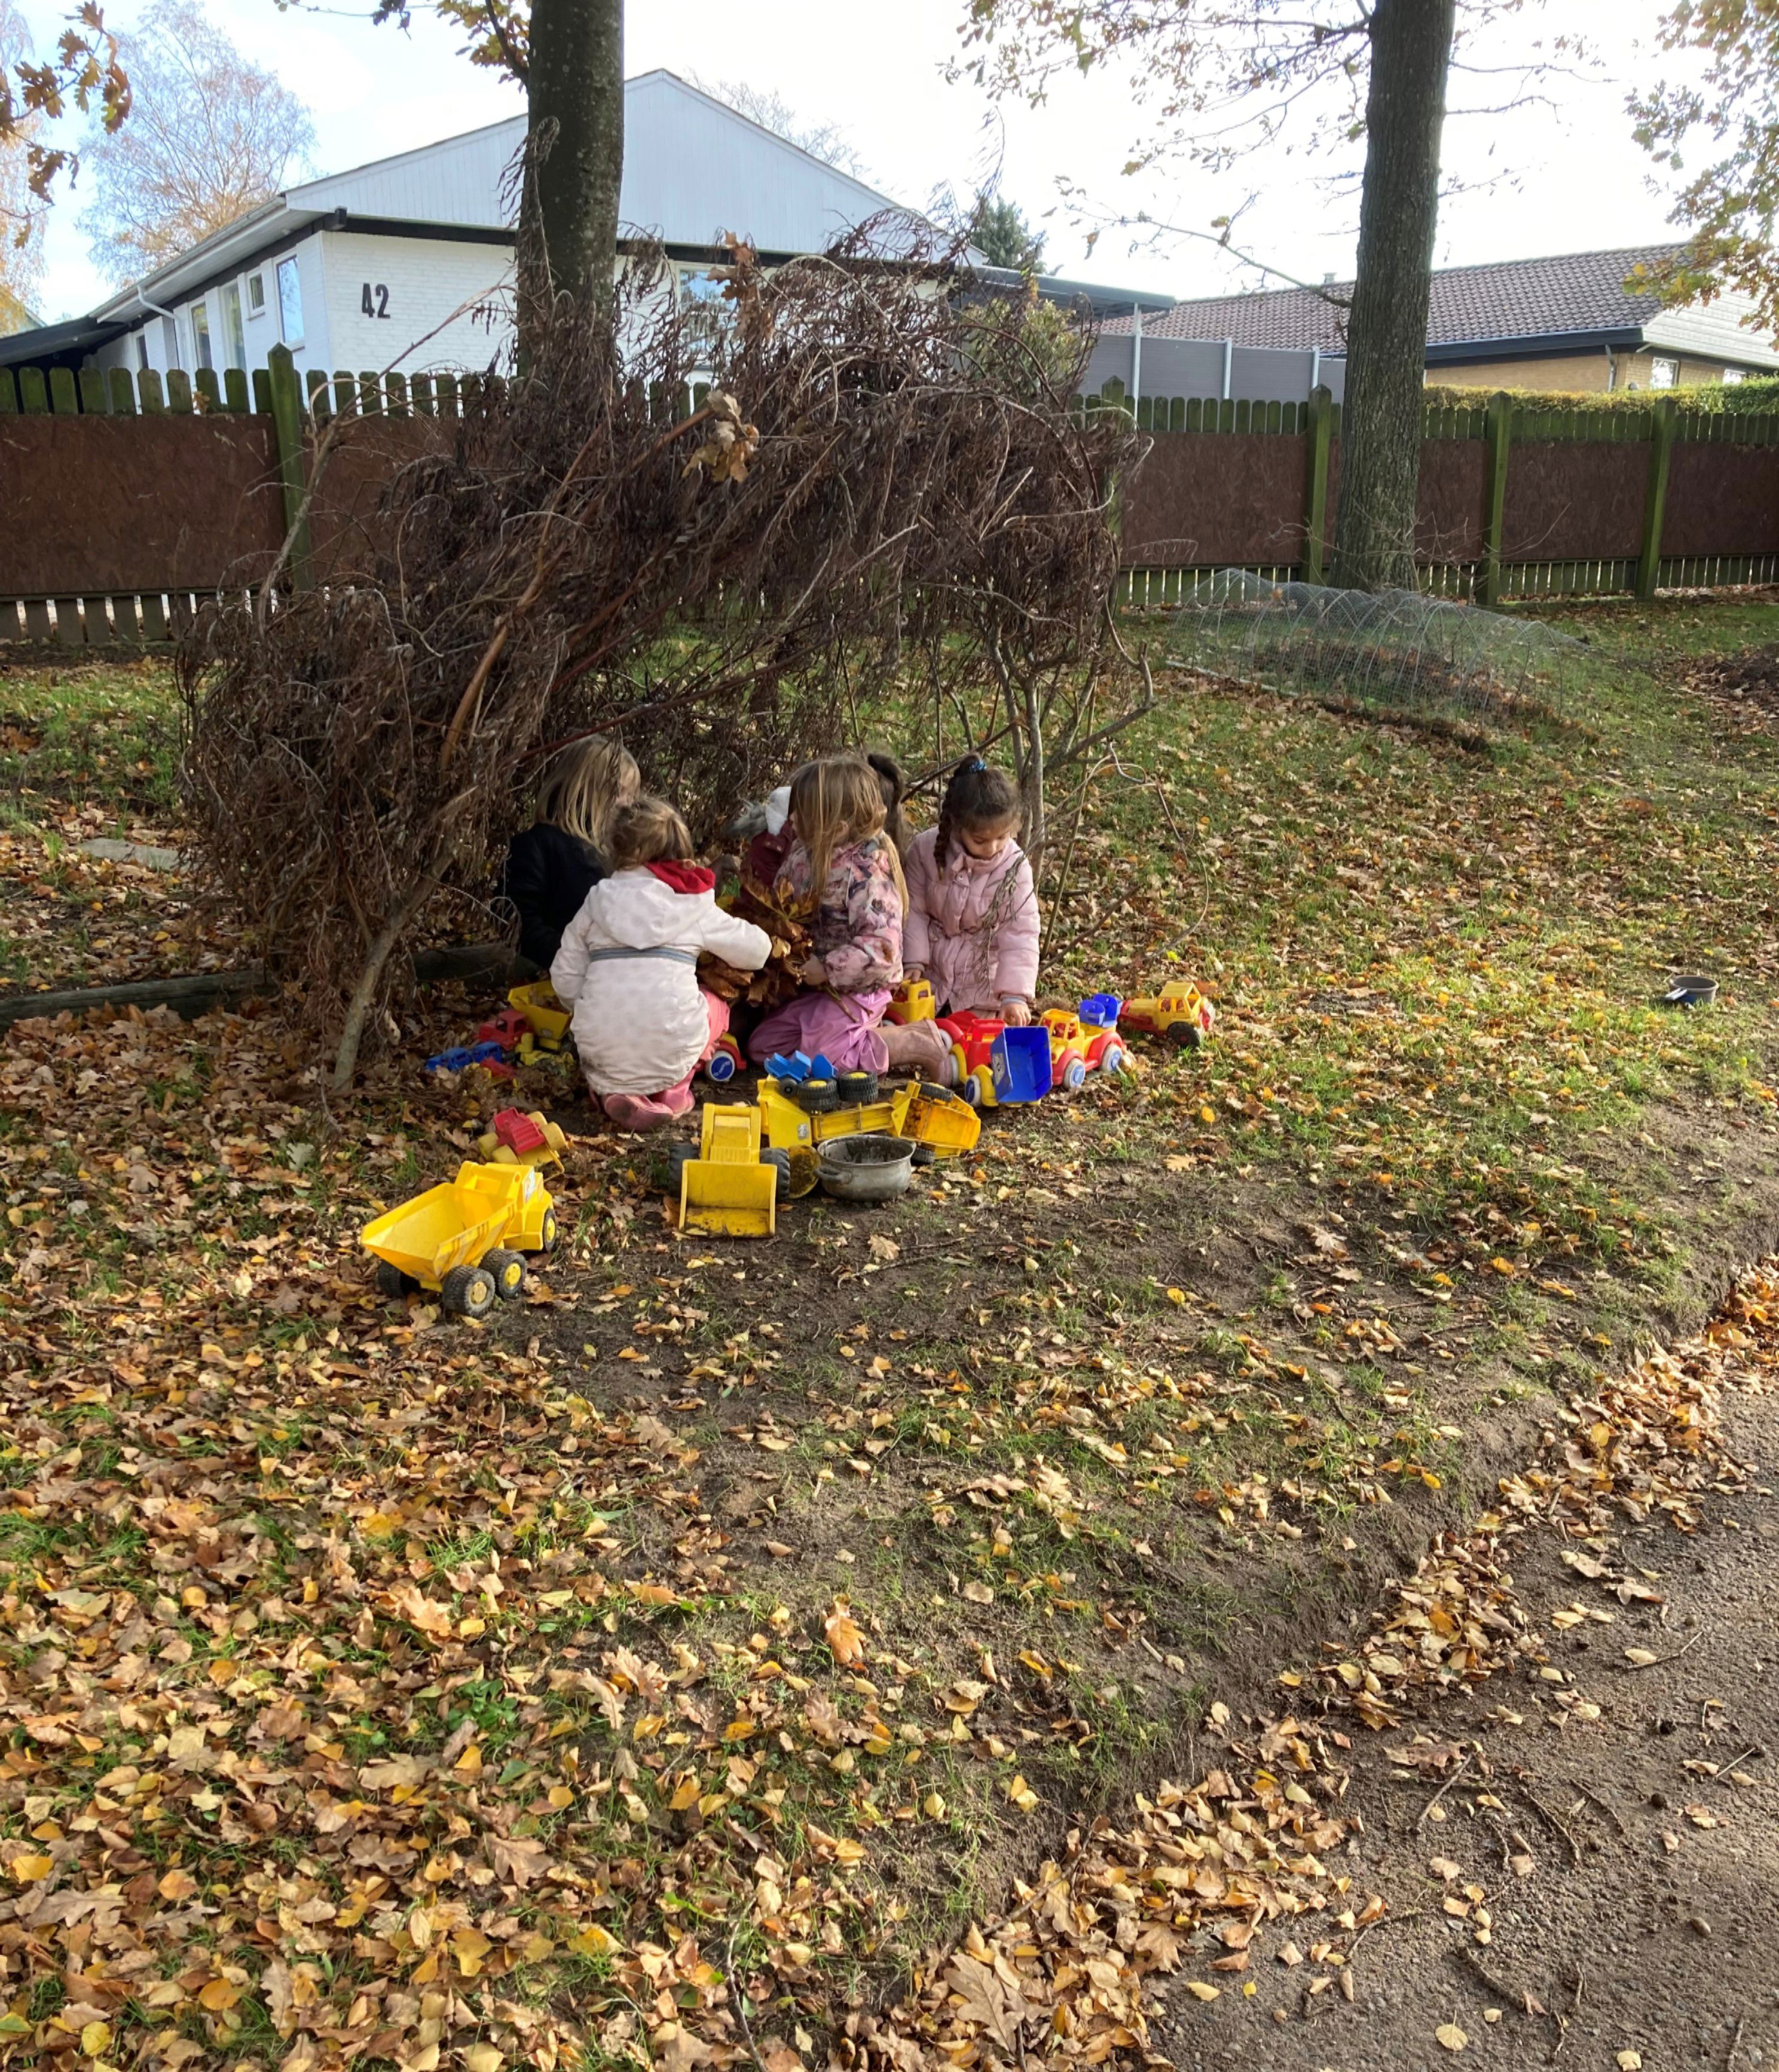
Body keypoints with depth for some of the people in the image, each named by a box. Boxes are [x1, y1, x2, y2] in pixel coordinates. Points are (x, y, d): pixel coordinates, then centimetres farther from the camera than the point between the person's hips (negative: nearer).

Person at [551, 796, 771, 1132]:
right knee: (715, 1004, 28)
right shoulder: (696, 906, 8)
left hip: (600, 1052, 2)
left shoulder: (598, 901, 12)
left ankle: (613, 1090, 8)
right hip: (670, 1051, -2)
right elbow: (757, 950, 14)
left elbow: (565, 977, 11)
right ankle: (673, 1089, 8)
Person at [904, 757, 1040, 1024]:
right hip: (932, 968, 1)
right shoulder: (926, 850, -18)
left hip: (982, 979, -1)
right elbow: (914, 910, -6)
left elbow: (1021, 933, -21)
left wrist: (1014, 994, -29)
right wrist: (914, 961, -13)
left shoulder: (1015, 867, -19)